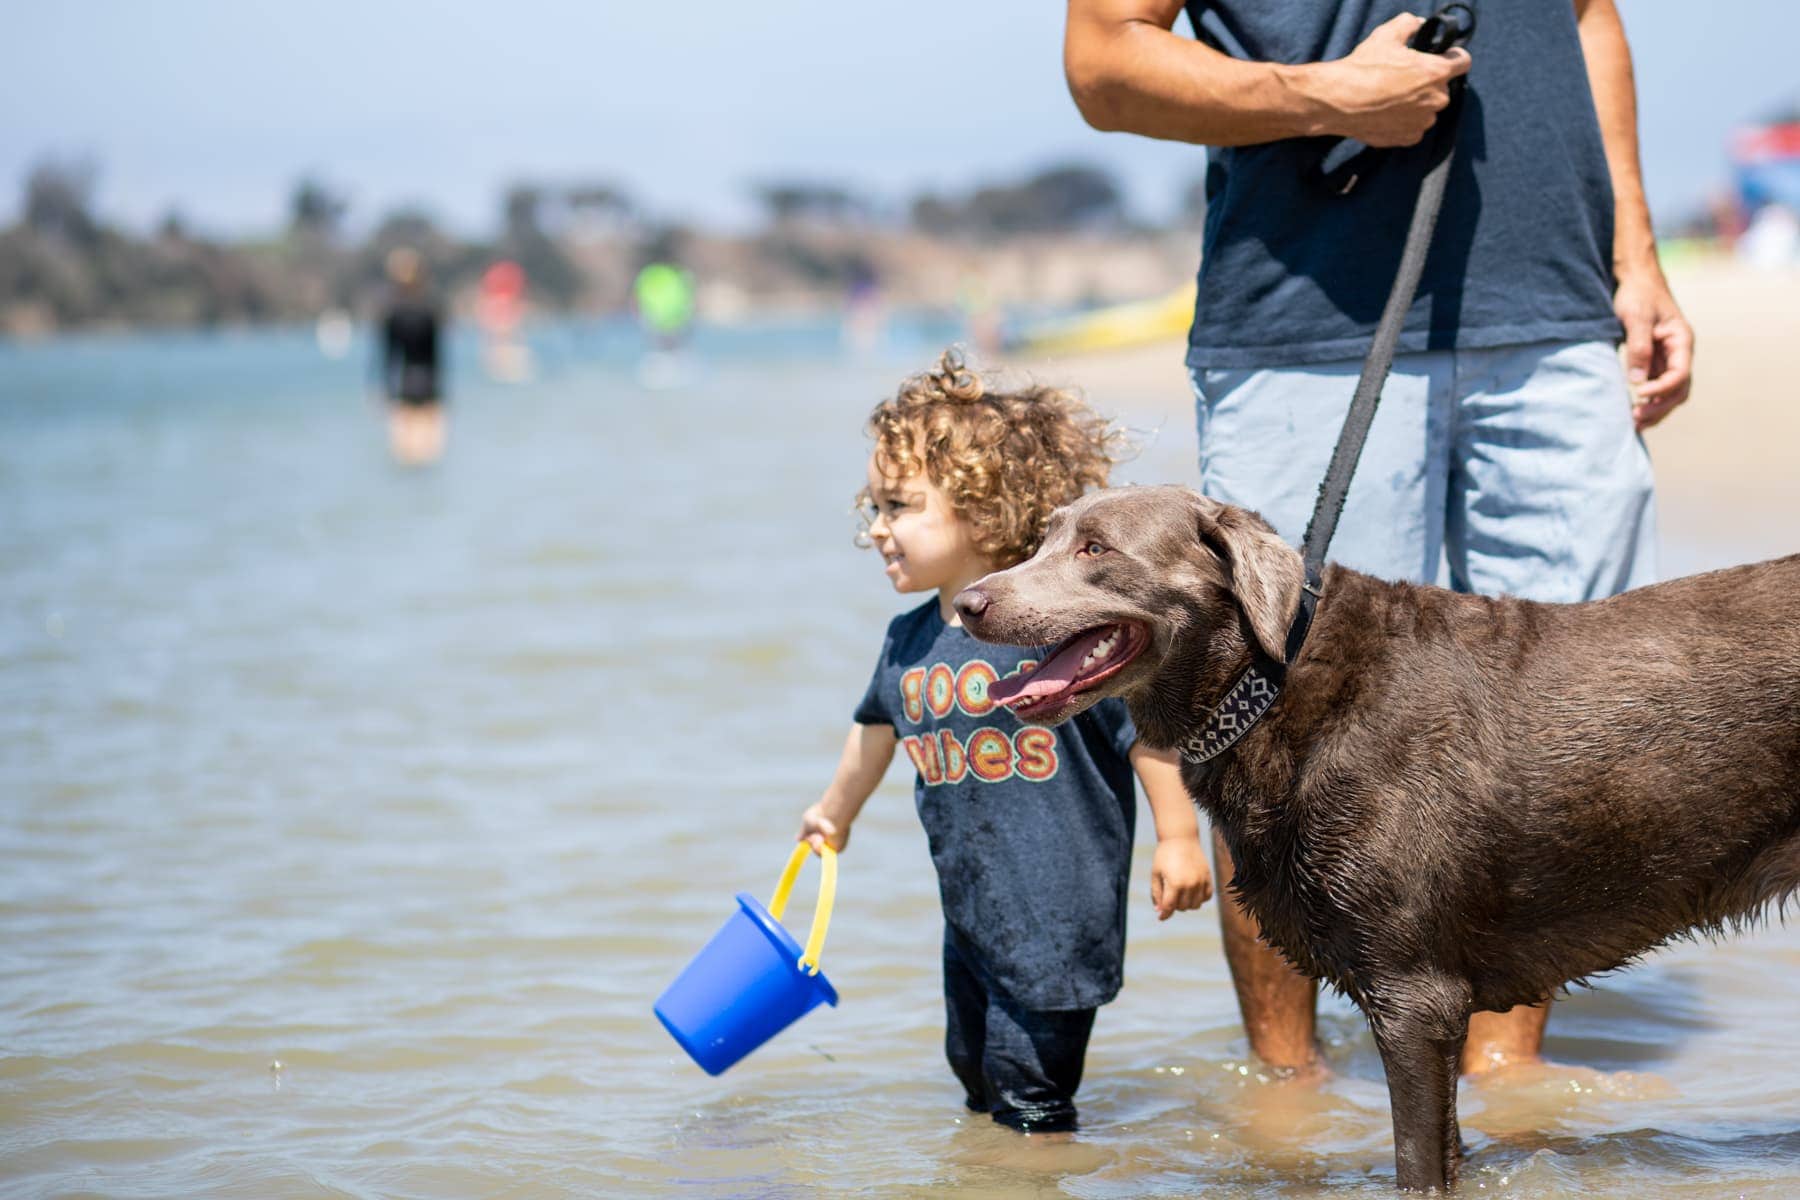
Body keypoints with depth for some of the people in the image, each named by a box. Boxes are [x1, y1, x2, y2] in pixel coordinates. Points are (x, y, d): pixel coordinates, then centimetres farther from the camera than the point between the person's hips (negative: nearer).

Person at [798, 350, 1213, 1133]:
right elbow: (879, 727, 25)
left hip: (1060, 912, -7)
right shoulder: (907, 643, 5)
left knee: (1029, 1098, -3)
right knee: (974, 1069, 20)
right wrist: (835, 813, 40)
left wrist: (1178, 838, -11)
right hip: (969, 912, 7)